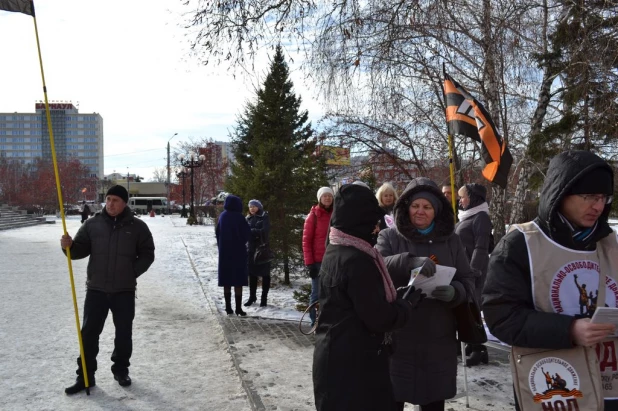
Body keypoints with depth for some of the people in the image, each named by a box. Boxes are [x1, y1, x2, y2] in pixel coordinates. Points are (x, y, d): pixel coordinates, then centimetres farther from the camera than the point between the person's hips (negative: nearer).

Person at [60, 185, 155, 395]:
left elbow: (147, 254, 4)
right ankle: (85, 376, 16)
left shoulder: (137, 226, -1)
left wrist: (133, 272, -5)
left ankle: (121, 370, 29)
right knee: (89, 333, 4)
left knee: (124, 334, 10)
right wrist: (69, 246, -18)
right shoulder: (92, 224, 2)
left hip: (124, 290, -1)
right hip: (96, 289, 1)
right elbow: (81, 250, 3)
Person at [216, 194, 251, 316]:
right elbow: (247, 234, -10)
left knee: (227, 280, 10)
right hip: (238, 252, -4)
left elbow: (217, 232, 6)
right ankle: (238, 308, 0)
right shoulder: (239, 217, -14)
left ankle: (228, 308, 13)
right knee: (238, 280, 1)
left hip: (224, 252, 5)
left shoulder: (222, 216, 0)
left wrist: (221, 246, 14)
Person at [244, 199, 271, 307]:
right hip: (251, 249, 4)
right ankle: (252, 296, 21)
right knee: (252, 273, 9)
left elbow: (265, 231, -14)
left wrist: (251, 231, -19)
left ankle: (264, 297, 11)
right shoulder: (248, 218, 10)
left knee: (264, 273, 3)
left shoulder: (264, 217, -3)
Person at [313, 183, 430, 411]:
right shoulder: (357, 260, -22)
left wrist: (401, 294, 2)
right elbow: (380, 319, -20)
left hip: (337, 359, 9)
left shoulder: (336, 251, 8)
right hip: (355, 364, -9)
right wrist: (410, 299, -4)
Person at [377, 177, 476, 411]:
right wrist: (408, 261, -33)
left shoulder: (451, 241, 7)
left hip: (438, 339, 2)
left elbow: (468, 282, 5)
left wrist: (454, 292, -18)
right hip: (398, 337, -2)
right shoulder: (389, 237, 1)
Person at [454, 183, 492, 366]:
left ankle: (478, 349, -1)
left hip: (472, 270, -9)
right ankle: (471, 344, 22)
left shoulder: (481, 217, -10)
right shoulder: (466, 216, 17)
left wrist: (473, 272, -22)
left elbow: (481, 248, -17)